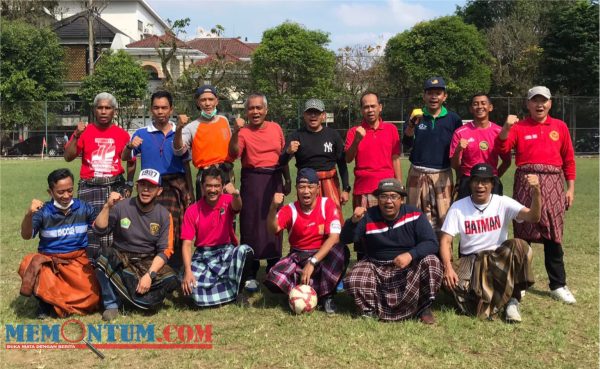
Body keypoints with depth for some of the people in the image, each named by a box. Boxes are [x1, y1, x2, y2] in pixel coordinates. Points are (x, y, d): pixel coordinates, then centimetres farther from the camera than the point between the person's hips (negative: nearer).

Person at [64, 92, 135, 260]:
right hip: (90, 188, -1)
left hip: (115, 186, 1)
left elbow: (131, 161, 16)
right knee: (90, 228, -4)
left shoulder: (122, 134, 7)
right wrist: (76, 136, -12)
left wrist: (129, 184, 10)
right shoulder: (84, 131, 5)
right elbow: (68, 157, -1)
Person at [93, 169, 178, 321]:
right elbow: (99, 230, -14)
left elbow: (165, 250, -7)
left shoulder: (164, 215, -4)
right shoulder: (121, 206, -7)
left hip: (150, 262, 1)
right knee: (104, 256, -33)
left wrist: (149, 274, -21)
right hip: (120, 259, -1)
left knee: (171, 281, -26)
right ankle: (112, 303, -12)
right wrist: (107, 206, -27)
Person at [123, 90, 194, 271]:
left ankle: (175, 272, 7)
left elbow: (186, 165, 11)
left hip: (176, 187, 0)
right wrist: (130, 146, -17)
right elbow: (125, 158, 6)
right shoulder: (142, 134, 6)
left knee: (176, 233, -3)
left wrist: (190, 193, 6)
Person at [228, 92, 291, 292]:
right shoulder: (243, 132, -3)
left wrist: (287, 180, 17)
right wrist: (235, 132, -31)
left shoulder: (276, 128, 9)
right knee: (251, 224, -2)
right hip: (252, 181, -3)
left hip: (274, 180, 3)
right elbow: (234, 153, -19)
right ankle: (250, 274, 6)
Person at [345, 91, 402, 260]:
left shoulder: (391, 129, 10)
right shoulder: (354, 131, 8)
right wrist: (357, 140, -18)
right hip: (362, 190, 0)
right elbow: (348, 159, -3)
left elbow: (395, 160, 10)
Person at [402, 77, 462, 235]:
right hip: (417, 174, 1)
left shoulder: (453, 119, 3)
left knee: (442, 217, -2)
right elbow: (407, 143, -9)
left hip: (442, 175, -1)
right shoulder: (416, 117, 5)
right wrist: (412, 125, -29)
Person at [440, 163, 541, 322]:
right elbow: (446, 240, -9)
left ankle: (512, 299, -14)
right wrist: (448, 267, -28)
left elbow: (533, 217, -19)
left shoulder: (503, 203, -4)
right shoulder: (458, 207, -3)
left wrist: (536, 192, -39)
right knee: (448, 280, -32)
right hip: (470, 261, 0)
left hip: (500, 258, 0)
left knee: (519, 246, -32)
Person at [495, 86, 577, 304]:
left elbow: (569, 159, 11)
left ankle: (558, 285, 12)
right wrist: (506, 127, -22)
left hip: (553, 184, 1)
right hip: (526, 182, -1)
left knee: (553, 236, 3)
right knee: (522, 233, 4)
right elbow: (502, 149, -7)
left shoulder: (560, 127, 11)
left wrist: (571, 188, 6)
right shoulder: (519, 127, 6)